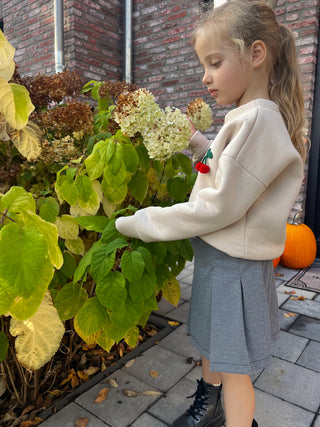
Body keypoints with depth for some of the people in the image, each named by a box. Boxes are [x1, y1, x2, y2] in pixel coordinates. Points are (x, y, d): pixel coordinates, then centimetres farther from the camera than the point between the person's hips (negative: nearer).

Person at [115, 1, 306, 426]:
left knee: (232, 367, 11)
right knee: (211, 344, 27)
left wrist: (139, 224, -19)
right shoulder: (247, 117, 7)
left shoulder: (259, 120, -23)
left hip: (233, 267, -9)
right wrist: (196, 142, 5)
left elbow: (219, 207, -25)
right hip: (220, 255, 10)